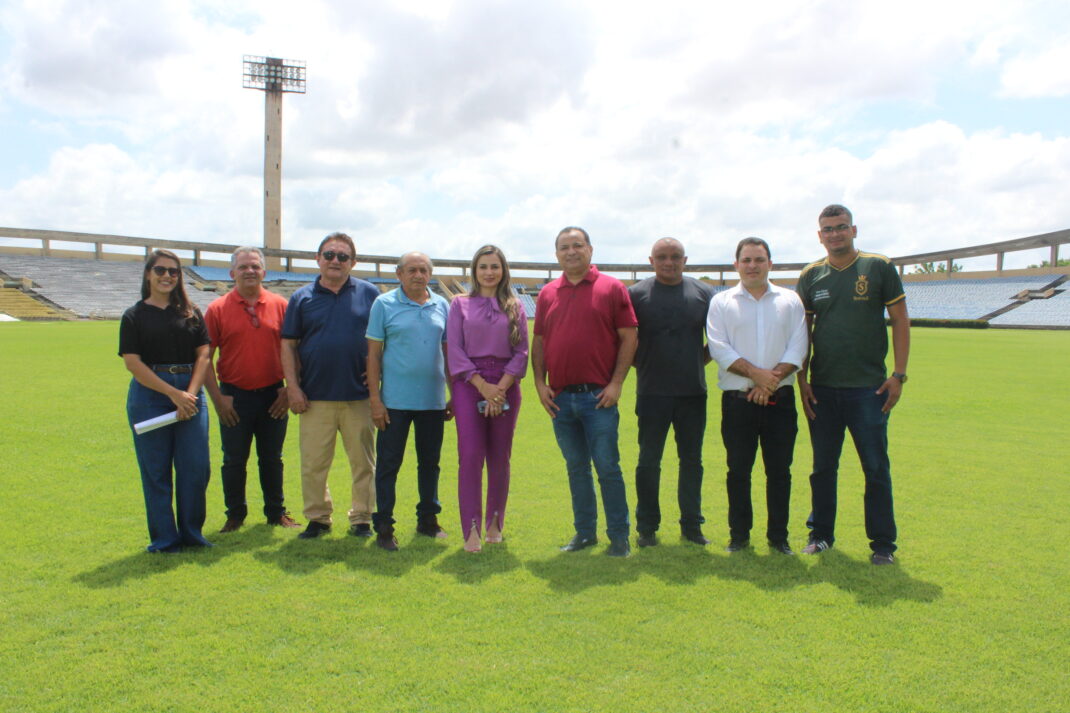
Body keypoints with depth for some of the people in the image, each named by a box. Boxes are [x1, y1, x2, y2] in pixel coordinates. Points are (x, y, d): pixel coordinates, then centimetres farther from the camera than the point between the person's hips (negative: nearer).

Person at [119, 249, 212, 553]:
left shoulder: (191, 313, 11)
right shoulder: (134, 316, 3)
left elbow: (203, 354, 5)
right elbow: (133, 362, -5)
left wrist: (191, 392, -9)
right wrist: (173, 394, -11)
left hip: (190, 394, 2)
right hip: (150, 394, -2)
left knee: (196, 467, 1)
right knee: (156, 471, 3)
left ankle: (191, 533, 16)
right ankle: (164, 539, 15)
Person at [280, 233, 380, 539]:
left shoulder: (369, 293, 6)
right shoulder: (302, 297, 7)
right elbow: (288, 344, 7)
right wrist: (293, 387, -1)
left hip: (359, 396, 0)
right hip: (315, 396, 1)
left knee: (363, 461, 6)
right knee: (313, 463, 5)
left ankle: (362, 518, 19)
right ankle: (317, 518, 21)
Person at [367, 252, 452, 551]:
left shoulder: (442, 306, 7)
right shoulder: (384, 304, -2)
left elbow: (449, 351, 12)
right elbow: (373, 353, -3)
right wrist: (375, 399, -9)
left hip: (433, 400, 3)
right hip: (395, 400, -3)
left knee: (430, 462, 13)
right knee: (388, 464, 3)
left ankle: (428, 519, 28)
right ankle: (383, 527, 13)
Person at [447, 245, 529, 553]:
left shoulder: (515, 306, 9)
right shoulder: (460, 304, 7)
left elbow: (521, 351, 4)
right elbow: (455, 350, 0)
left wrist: (501, 387, -10)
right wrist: (483, 386, -10)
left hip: (506, 385, 1)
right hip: (469, 383, -1)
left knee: (500, 457, 6)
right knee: (470, 455, -8)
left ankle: (495, 523, 20)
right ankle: (471, 529, -3)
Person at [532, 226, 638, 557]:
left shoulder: (611, 288, 0)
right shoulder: (547, 294, 11)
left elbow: (629, 337, -3)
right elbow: (538, 341, 12)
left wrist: (616, 383, -9)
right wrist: (540, 383, 2)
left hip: (599, 396, -4)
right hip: (560, 397, 4)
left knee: (608, 467, 0)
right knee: (576, 468, 13)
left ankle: (619, 536, 12)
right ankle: (584, 532, 25)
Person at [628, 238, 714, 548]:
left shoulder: (704, 293, 5)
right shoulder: (636, 294, 0)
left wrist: (700, 361, 5)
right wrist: (641, 363, 0)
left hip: (693, 393, 2)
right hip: (652, 393, -2)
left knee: (691, 460, 10)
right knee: (649, 461, 5)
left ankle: (692, 525, 22)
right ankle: (647, 527, 16)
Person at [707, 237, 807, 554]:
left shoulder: (790, 300, 10)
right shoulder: (721, 302, 6)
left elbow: (797, 347, 1)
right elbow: (718, 347, -5)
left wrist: (772, 379, -13)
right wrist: (756, 373, -15)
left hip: (779, 398, 1)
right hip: (737, 398, -1)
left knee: (780, 470, 5)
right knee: (738, 470, 5)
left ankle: (778, 535, 18)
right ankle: (739, 534, 17)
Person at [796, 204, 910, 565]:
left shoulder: (879, 267, 0)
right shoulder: (810, 275, 7)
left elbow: (900, 320, 1)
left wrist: (899, 374, -6)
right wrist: (801, 379, 3)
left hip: (869, 386, -2)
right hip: (822, 388, 3)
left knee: (876, 468, 3)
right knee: (823, 466, 11)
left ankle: (883, 543, 15)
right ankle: (821, 534, 24)